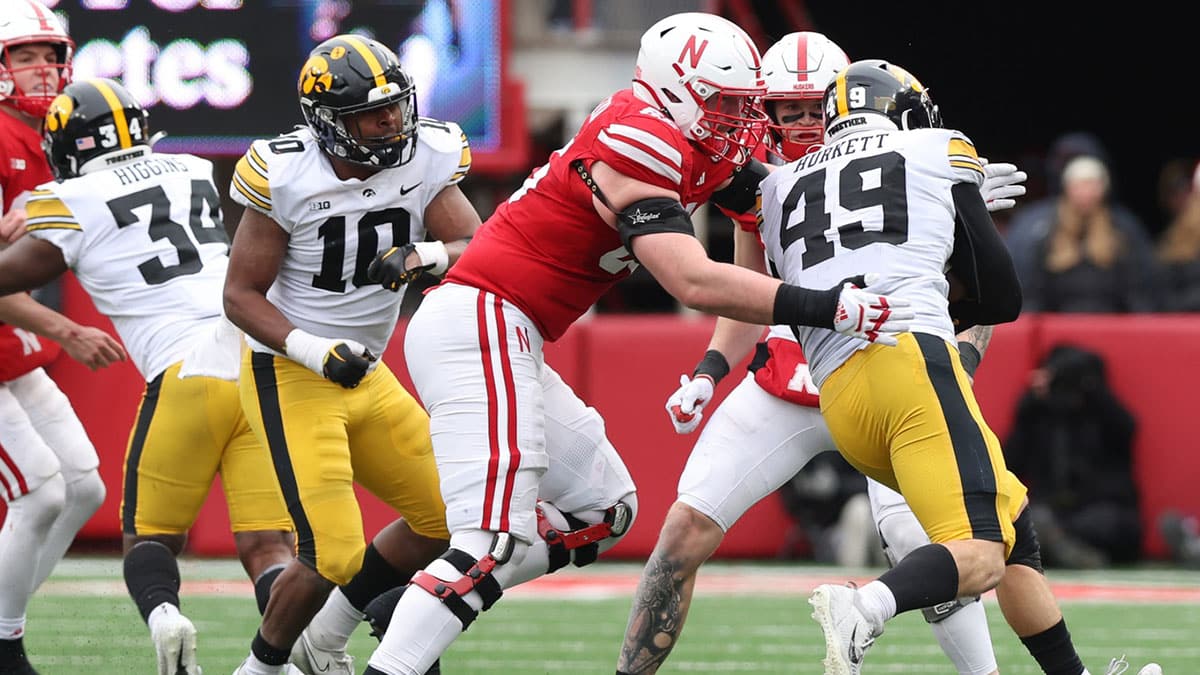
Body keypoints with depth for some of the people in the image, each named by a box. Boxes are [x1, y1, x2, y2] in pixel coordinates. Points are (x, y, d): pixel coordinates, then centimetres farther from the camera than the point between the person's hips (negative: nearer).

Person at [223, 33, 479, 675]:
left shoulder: (426, 160, -6)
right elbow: (241, 294, -13)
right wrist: (311, 350, -27)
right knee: (332, 556, -14)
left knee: (446, 515, 10)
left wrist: (426, 255, -35)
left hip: (367, 378, 7)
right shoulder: (285, 177, -19)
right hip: (289, 377, -7)